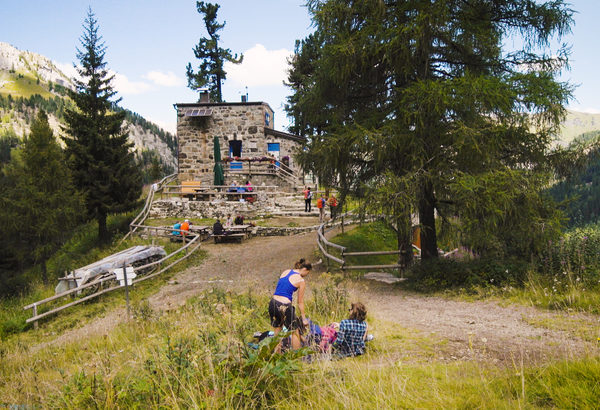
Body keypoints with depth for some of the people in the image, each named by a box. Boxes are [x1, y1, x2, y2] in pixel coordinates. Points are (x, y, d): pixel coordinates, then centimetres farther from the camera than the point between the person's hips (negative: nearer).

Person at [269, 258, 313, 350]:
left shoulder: (285, 272, 11)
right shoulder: (301, 281, -4)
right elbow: (300, 302, 0)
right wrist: (303, 318, 10)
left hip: (273, 303, 6)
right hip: (284, 306, -6)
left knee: (277, 333, 21)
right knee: (295, 332, 14)